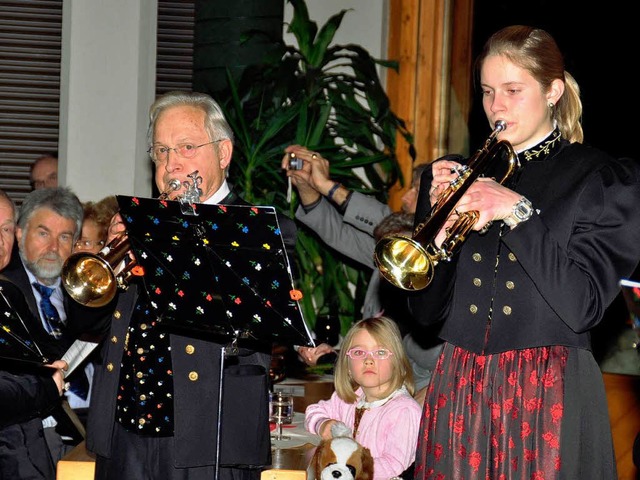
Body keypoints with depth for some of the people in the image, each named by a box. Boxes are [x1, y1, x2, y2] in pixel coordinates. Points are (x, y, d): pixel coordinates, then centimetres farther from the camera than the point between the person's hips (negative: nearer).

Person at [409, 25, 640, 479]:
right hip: (460, 390, 4)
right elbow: (426, 310, 9)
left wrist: (520, 213, -15)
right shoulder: (457, 176, 11)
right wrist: (441, 228, -8)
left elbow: (583, 306, -11)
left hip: (550, 393, -3)